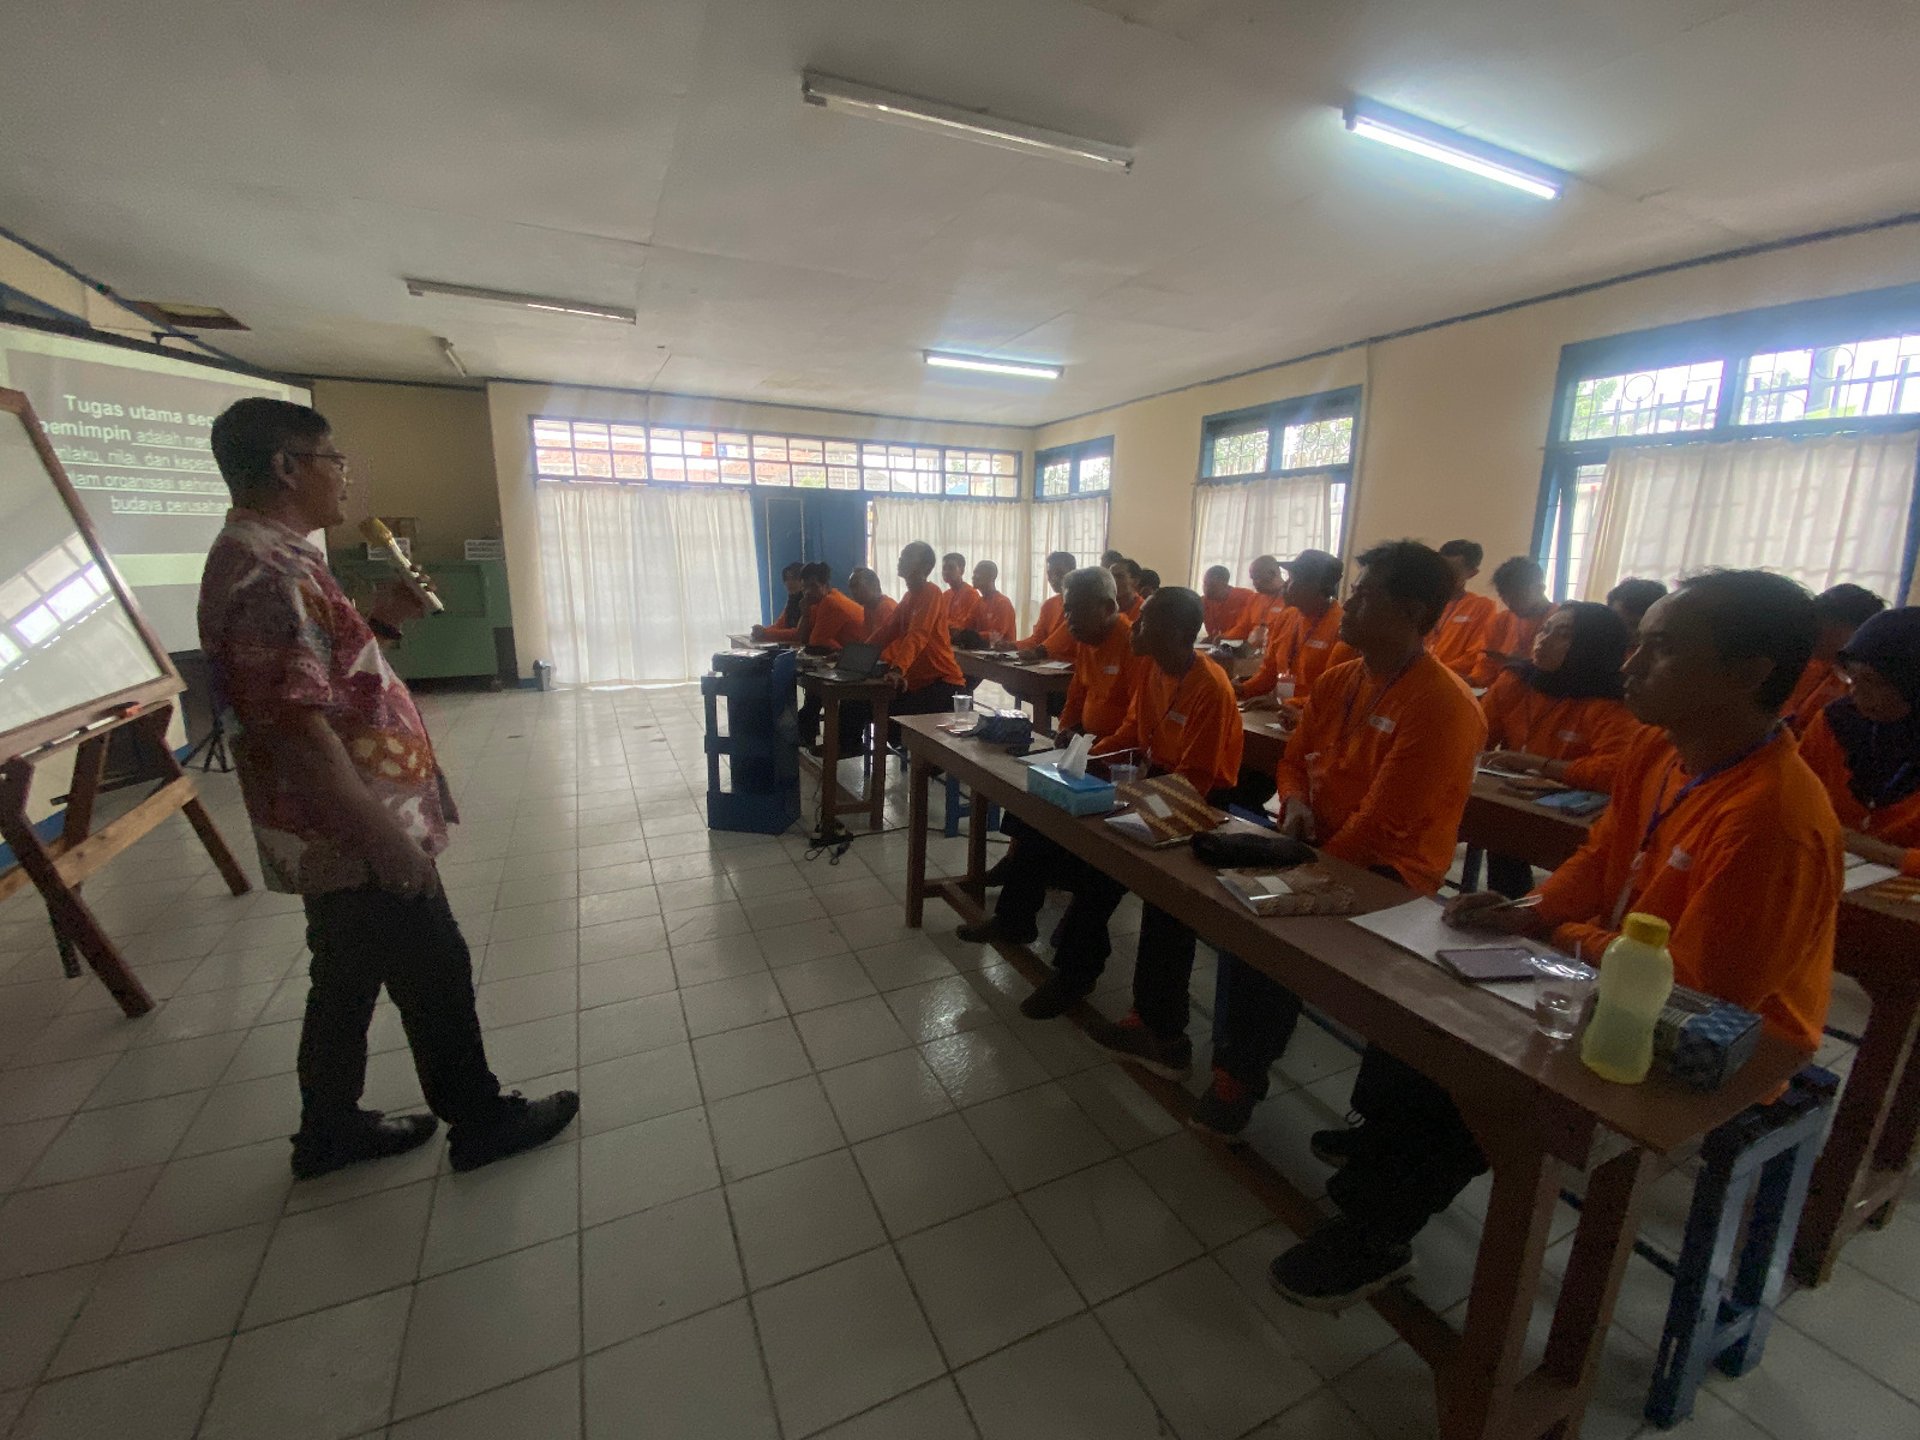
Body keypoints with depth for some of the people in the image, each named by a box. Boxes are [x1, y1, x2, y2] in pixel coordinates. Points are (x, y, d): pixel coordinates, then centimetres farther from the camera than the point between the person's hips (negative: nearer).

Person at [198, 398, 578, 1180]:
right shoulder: (269, 571, -21)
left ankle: (330, 1130, 38)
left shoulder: (263, 557, 12)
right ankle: (479, 1121, 23)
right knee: (435, 974, 4)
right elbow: (295, 726, -27)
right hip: (355, 836, -10)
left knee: (348, 977, 21)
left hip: (335, 837, 10)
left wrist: (379, 622, 8)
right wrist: (385, 836, -25)